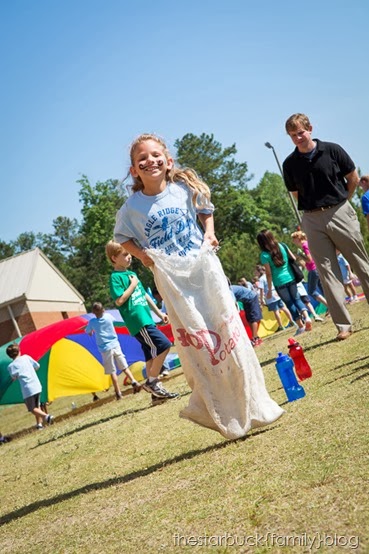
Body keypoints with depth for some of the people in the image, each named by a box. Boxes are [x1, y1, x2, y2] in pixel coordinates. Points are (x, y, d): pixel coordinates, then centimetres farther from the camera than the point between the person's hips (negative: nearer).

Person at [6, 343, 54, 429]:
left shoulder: (11, 366, 0)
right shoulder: (26, 357, 8)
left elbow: (14, 377, -8)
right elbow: (37, 366, 12)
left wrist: (15, 377, 15)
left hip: (27, 389, -4)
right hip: (37, 386, 4)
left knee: (32, 409, 0)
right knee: (37, 406, 21)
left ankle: (46, 416, -24)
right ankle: (39, 423, 16)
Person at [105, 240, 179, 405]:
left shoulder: (132, 274, 19)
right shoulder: (116, 277, -7)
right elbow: (119, 300, -18)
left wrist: (159, 312, 23)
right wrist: (133, 285, -10)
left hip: (146, 319, 9)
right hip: (138, 321, -9)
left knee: (152, 354, 8)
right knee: (164, 344, -17)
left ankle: (156, 392, 13)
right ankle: (151, 382, -7)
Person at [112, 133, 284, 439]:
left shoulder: (185, 188, -3)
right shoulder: (132, 207, -6)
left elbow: (206, 210, 15)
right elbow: (122, 237, 10)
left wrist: (209, 232, -2)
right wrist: (141, 255, -7)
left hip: (205, 268, 1)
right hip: (172, 280, -1)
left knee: (229, 331, 4)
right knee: (196, 344, 1)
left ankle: (253, 404, 18)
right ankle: (224, 416, 16)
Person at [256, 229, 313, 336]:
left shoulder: (264, 255, -12)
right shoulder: (282, 246, 0)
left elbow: (269, 274, -10)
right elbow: (293, 258, 6)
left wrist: (269, 290, -3)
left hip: (279, 282, -3)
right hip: (290, 278, 3)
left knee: (289, 303, 11)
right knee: (296, 299, 17)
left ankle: (301, 325, 13)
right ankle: (306, 316, -7)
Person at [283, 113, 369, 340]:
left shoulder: (332, 150, -3)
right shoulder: (290, 164, 2)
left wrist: (341, 201, 10)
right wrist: (316, 206, 8)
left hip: (340, 212, -1)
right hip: (312, 220, 2)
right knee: (328, 272, 0)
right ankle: (343, 324, 4)